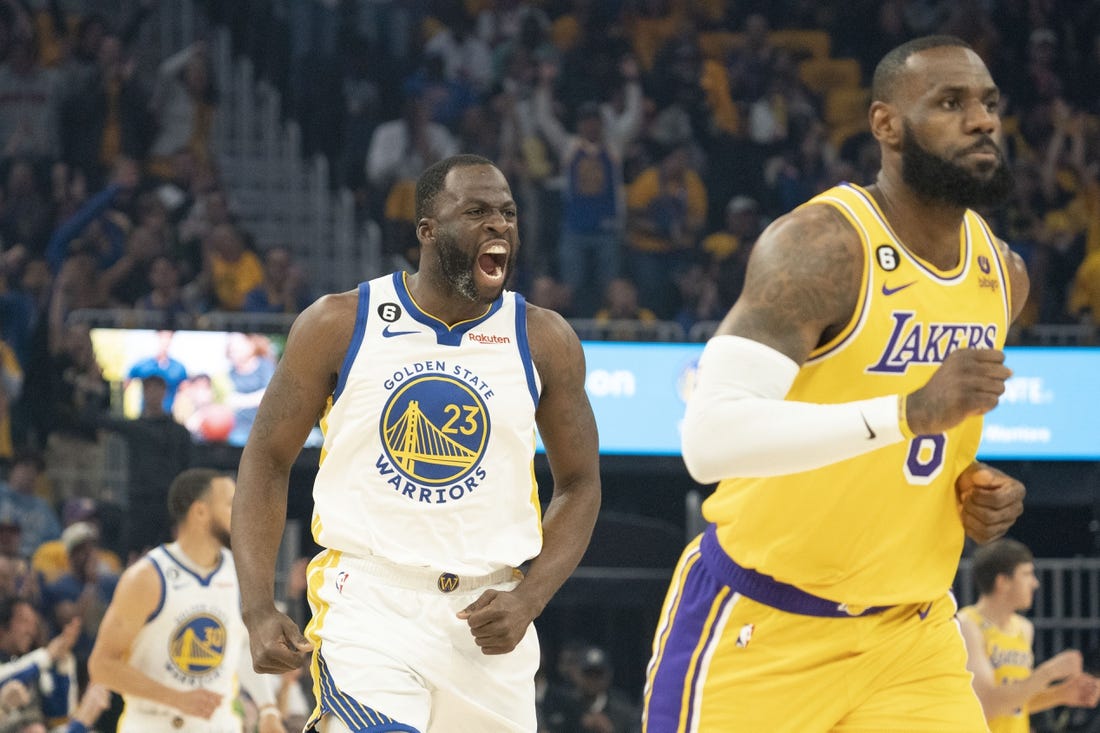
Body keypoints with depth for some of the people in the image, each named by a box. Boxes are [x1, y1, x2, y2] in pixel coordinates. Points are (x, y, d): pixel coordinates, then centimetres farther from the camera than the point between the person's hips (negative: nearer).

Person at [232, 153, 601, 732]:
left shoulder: (544, 341, 4)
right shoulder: (339, 325, -1)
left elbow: (579, 485, 11)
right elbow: (267, 461, 4)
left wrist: (527, 599, -5)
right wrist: (259, 609, -6)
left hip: (486, 614, 3)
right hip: (367, 600, -3)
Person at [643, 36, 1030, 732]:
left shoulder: (1002, 274, 6)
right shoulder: (820, 247, -19)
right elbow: (710, 438, -32)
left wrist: (980, 487, 2)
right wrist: (910, 410, -38)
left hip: (909, 626, 6)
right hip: (760, 623, -6)